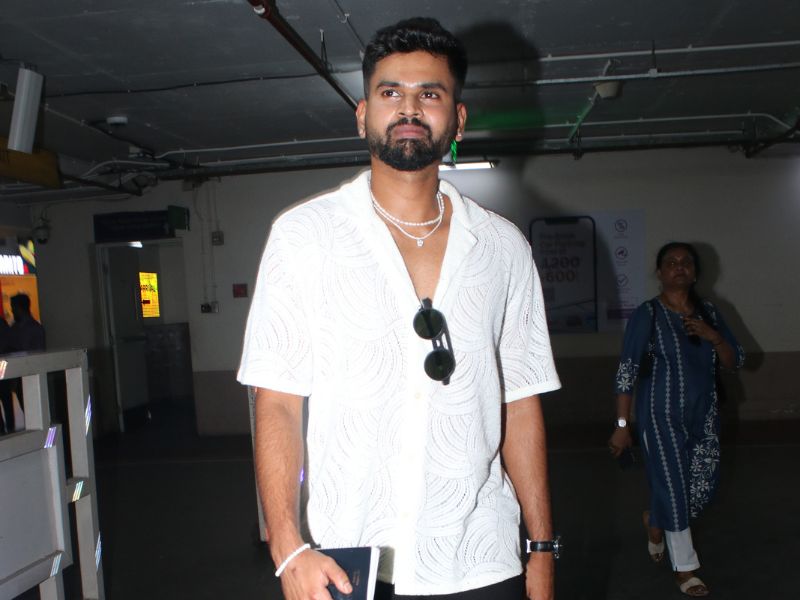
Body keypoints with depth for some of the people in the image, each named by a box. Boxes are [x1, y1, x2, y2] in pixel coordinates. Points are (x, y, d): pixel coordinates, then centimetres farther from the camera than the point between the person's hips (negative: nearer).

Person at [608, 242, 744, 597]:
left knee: (703, 486, 10)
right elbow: (626, 372, -10)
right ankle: (685, 570, 17)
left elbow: (734, 362, 8)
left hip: (703, 415, 6)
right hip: (661, 416, -5)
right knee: (673, 488, -1)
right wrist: (622, 425, -13)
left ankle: (655, 522, 40)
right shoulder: (647, 315, -9)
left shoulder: (708, 313, 7)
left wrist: (713, 337, -13)